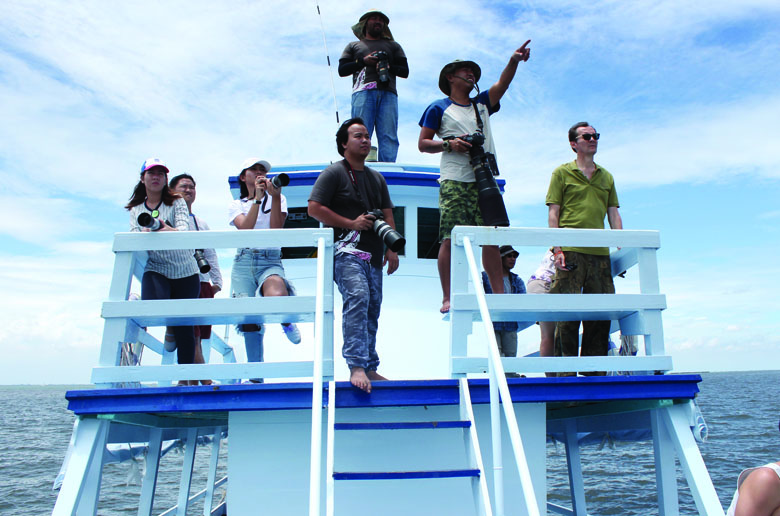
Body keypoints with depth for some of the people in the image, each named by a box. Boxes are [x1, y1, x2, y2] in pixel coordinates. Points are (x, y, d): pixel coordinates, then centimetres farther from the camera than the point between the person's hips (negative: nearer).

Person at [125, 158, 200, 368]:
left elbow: (183, 229, -13)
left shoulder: (176, 202, 4)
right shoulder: (136, 210, 12)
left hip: (185, 271, -1)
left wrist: (169, 230, -37)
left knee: (184, 326, 1)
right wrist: (145, 234, -24)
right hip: (155, 270, 1)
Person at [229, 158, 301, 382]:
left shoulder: (277, 199, 13)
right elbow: (245, 227, -7)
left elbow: (276, 230, -5)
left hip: (271, 261, -2)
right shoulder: (236, 204, 15)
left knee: (276, 296, -37)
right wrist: (257, 198, -10)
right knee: (249, 319, -3)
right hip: (244, 262, 2)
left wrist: (275, 197, -13)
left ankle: (286, 322, -3)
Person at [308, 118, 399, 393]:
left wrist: (391, 249, 8)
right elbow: (314, 208, -7)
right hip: (347, 251, -7)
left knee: (372, 308, 7)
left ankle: (370, 368, 16)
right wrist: (351, 223, -10)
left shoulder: (377, 178, 23)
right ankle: (356, 367, -27)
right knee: (357, 298, -25)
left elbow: (387, 215, 21)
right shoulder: (334, 173, 2)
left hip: (373, 255, 7)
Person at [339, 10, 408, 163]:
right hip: (363, 91, -1)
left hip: (388, 93, 1)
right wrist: (363, 61, 3)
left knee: (389, 135, -15)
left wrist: (389, 67, -1)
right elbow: (342, 70, 16)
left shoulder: (393, 45, 33)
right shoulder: (354, 45, 30)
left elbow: (405, 71, 19)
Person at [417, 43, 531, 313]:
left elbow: (502, 84, 8)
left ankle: (500, 294, 1)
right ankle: (447, 298, -5)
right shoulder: (439, 108, 10)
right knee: (450, 239, -9)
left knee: (491, 238, -1)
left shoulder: (482, 104, 23)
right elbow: (422, 143, 6)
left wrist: (514, 60, -9)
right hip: (454, 183, -4)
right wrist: (448, 144, -10)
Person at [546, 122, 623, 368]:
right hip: (571, 251, -4)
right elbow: (553, 213, 2)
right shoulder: (562, 173, 8)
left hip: (600, 252, 5)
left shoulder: (606, 177, 20)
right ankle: (566, 371, 0)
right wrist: (557, 249, -9)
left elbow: (614, 214, 18)